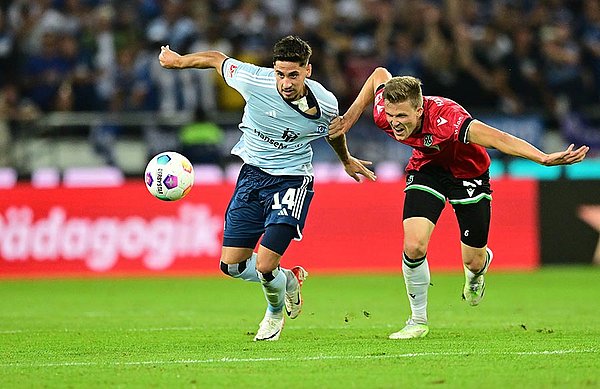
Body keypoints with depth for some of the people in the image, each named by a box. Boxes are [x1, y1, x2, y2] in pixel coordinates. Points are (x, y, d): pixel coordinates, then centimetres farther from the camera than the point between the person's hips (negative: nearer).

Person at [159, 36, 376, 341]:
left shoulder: (325, 104, -17)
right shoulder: (254, 81, -22)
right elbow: (217, 59, -2)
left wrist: (346, 161, 28)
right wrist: (177, 60, 13)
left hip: (292, 179, -2)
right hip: (252, 174, 3)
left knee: (265, 266, -14)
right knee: (232, 265, 3)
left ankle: (275, 312, 21)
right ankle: (288, 280, 34)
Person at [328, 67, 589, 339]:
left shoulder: (445, 118, -42)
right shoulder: (383, 115, -25)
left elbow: (498, 139, -50)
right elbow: (380, 75, -4)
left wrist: (545, 159, -61)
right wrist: (350, 117, 0)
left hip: (467, 172, -3)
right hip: (426, 167, 3)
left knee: (473, 261, 4)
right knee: (414, 246, -18)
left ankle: (478, 268, 46)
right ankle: (418, 321, 4)